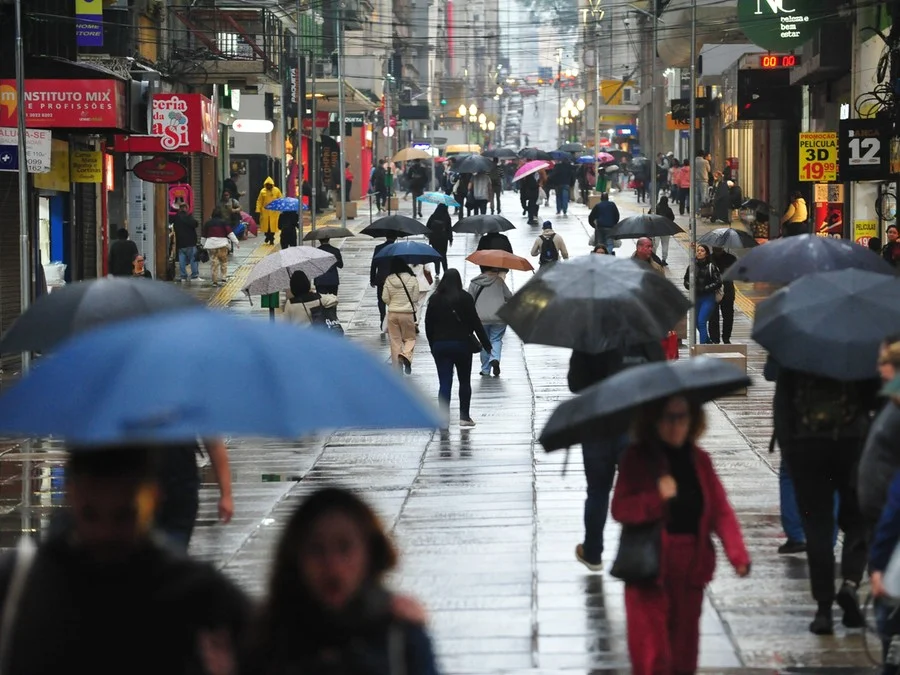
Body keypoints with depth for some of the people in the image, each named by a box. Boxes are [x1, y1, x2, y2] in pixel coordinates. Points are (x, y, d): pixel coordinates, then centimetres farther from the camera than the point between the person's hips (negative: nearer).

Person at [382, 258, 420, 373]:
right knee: (410, 338, 12)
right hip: (408, 313, -1)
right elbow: (415, 298, -5)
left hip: (392, 313, 1)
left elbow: (385, 298, -2)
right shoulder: (412, 279, -10)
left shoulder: (389, 280, -6)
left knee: (395, 340, 11)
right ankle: (406, 356, -18)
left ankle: (397, 366, 11)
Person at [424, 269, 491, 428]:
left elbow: (428, 325, 4)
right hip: (461, 344, -2)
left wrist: (433, 345, 14)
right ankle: (464, 416, 11)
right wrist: (485, 343, 0)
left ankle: (443, 418, -5)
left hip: (440, 345, 2)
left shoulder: (434, 299, 1)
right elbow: (475, 322, -6)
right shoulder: (465, 298, -7)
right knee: (465, 382, 12)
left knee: (444, 383, 2)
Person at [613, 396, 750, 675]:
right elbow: (620, 509, -12)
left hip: (691, 566, 4)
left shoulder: (698, 460, 6)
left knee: (684, 651, 11)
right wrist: (657, 497, -27)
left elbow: (721, 510, 1)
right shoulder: (637, 458, -5)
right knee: (651, 652, -7)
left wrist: (737, 553, -11)